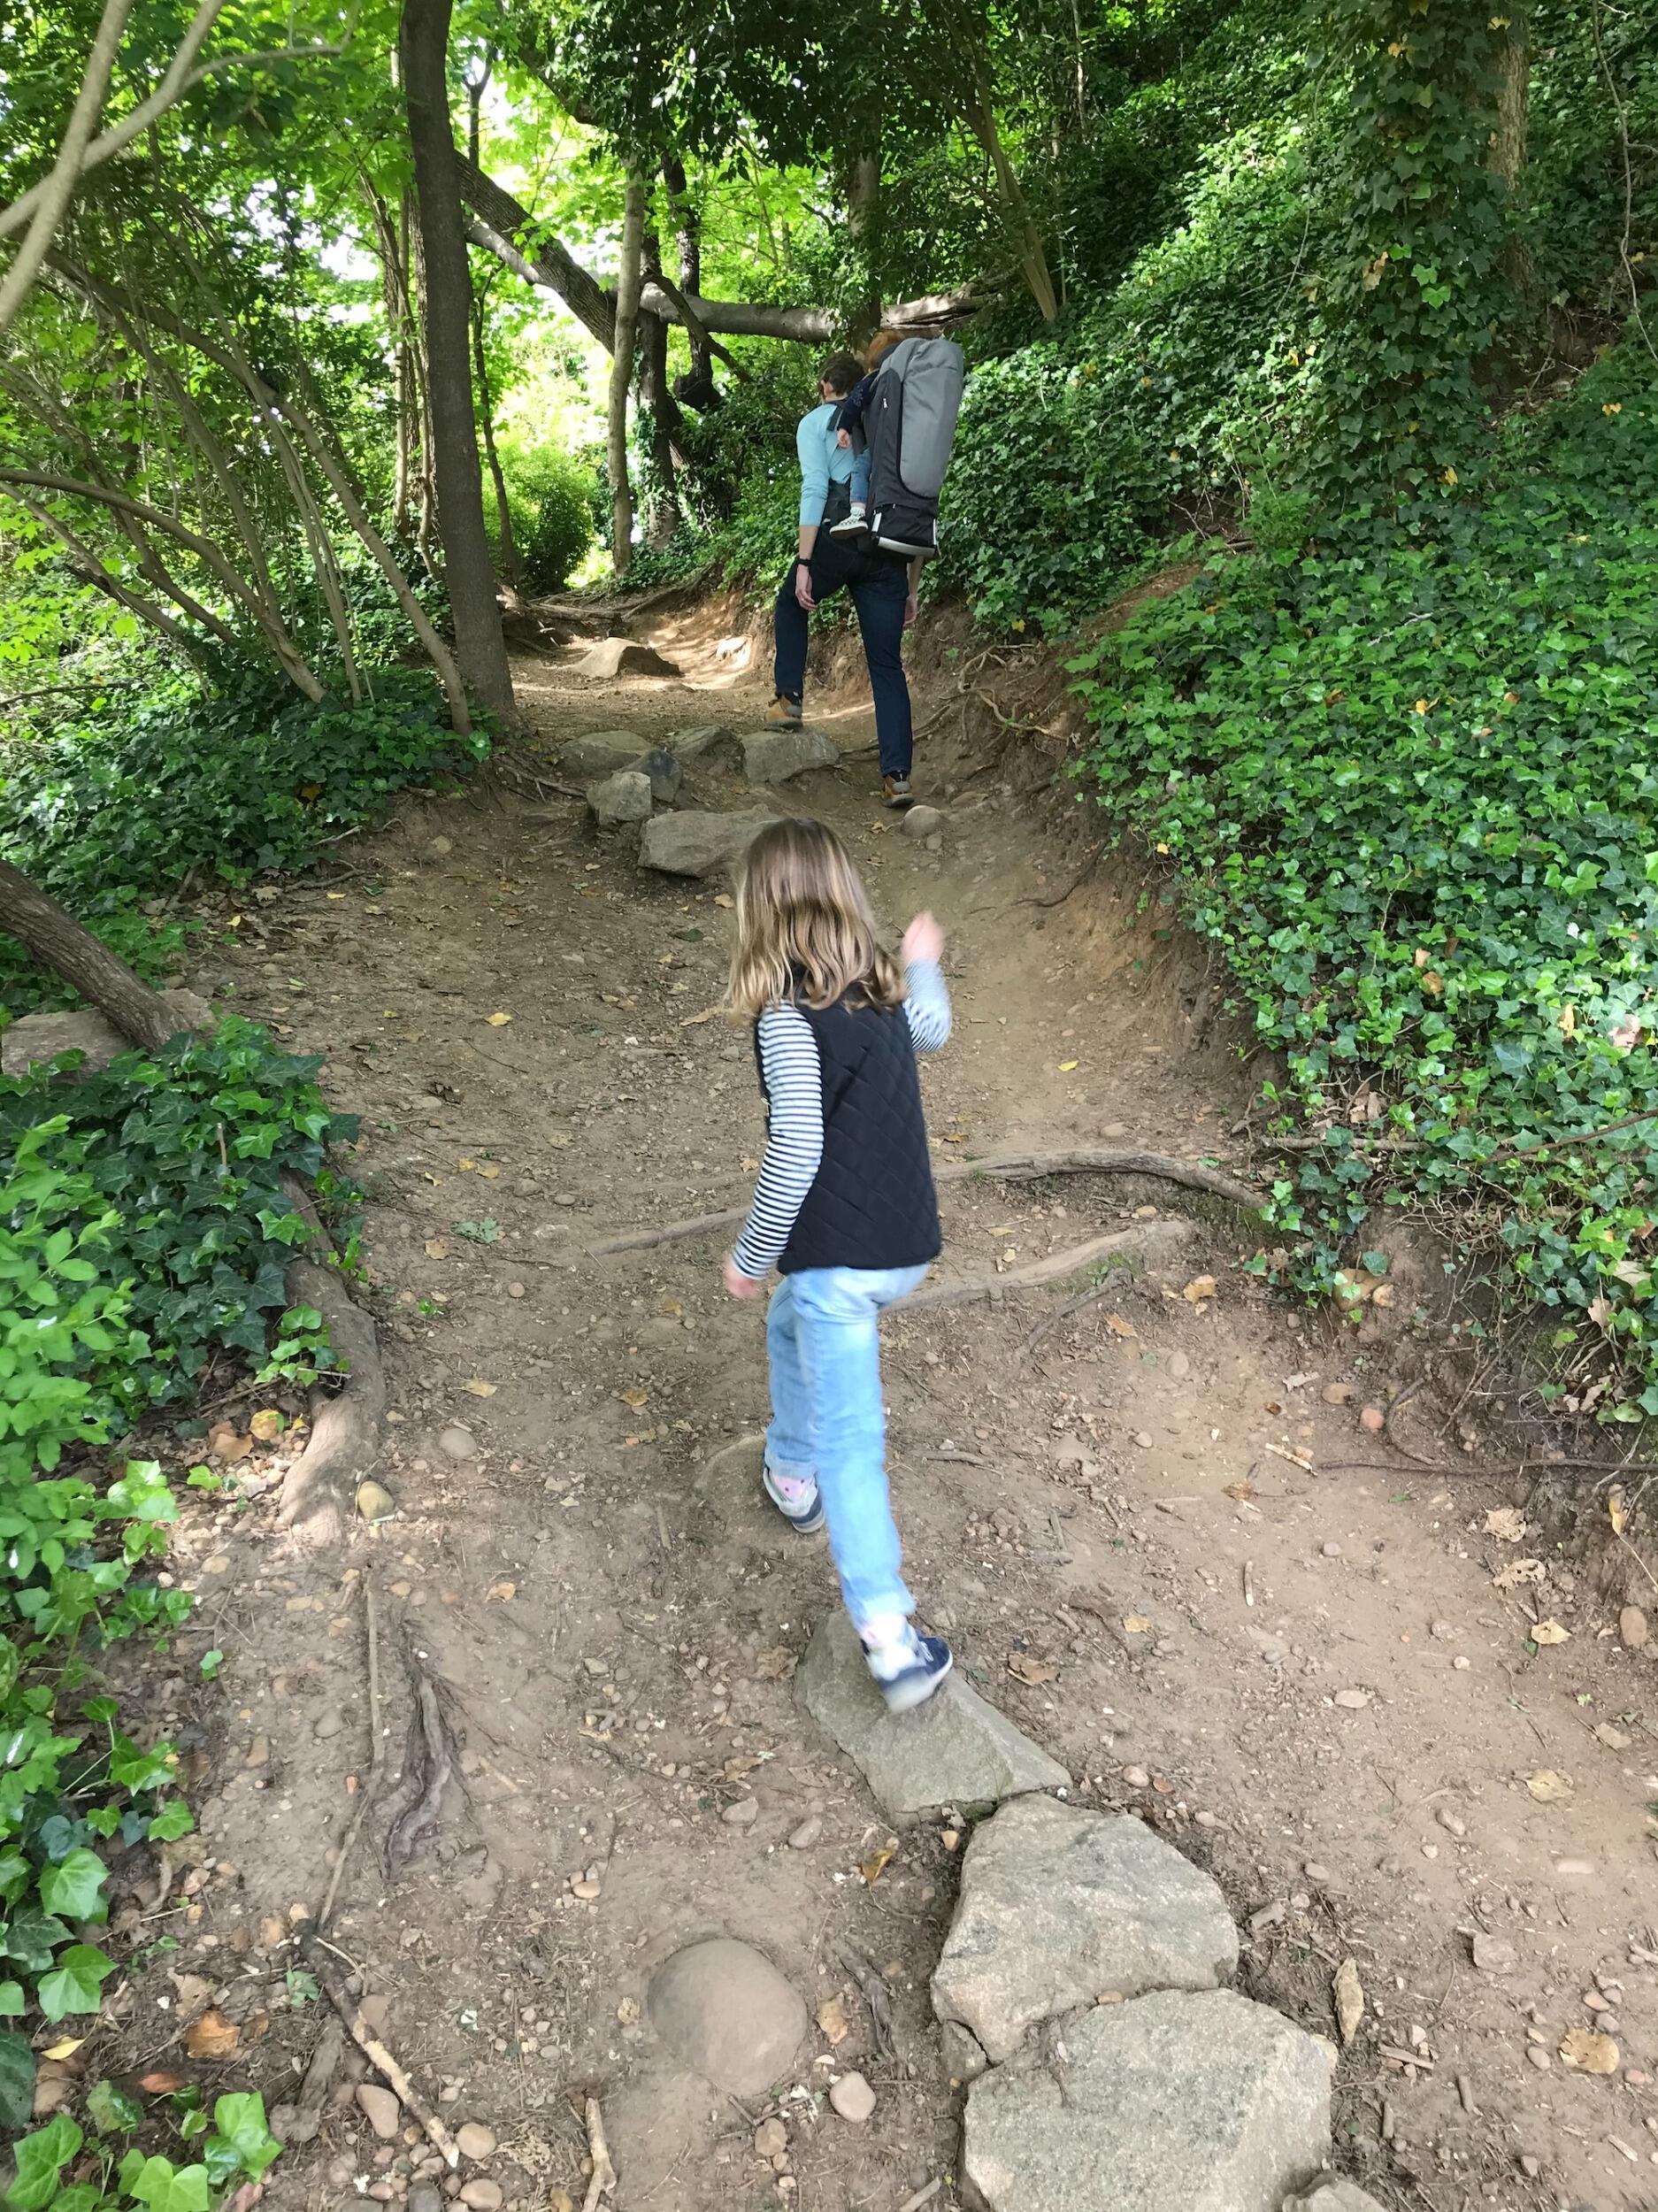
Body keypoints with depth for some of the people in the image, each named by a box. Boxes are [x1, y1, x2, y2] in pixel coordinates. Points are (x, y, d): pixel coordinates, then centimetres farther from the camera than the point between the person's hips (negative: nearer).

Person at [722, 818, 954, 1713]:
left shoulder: (788, 1012, -19)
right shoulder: (879, 985, 4)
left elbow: (796, 1151, -24)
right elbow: (932, 1028, 28)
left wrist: (751, 1255, -10)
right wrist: (924, 960, 49)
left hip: (840, 1256, -8)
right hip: (908, 1242, 8)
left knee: (849, 1441, -1)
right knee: (790, 1325, 33)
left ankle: (890, 1639, 2)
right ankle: (792, 1474, 51)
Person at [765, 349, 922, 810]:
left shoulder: (816, 422, 10)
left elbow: (814, 491, -6)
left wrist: (803, 563, -10)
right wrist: (911, 588, 20)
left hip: (839, 538, -3)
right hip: (889, 551, 3)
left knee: (791, 604, 29)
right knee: (887, 666, 5)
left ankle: (789, 699, 19)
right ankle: (897, 773, -5)